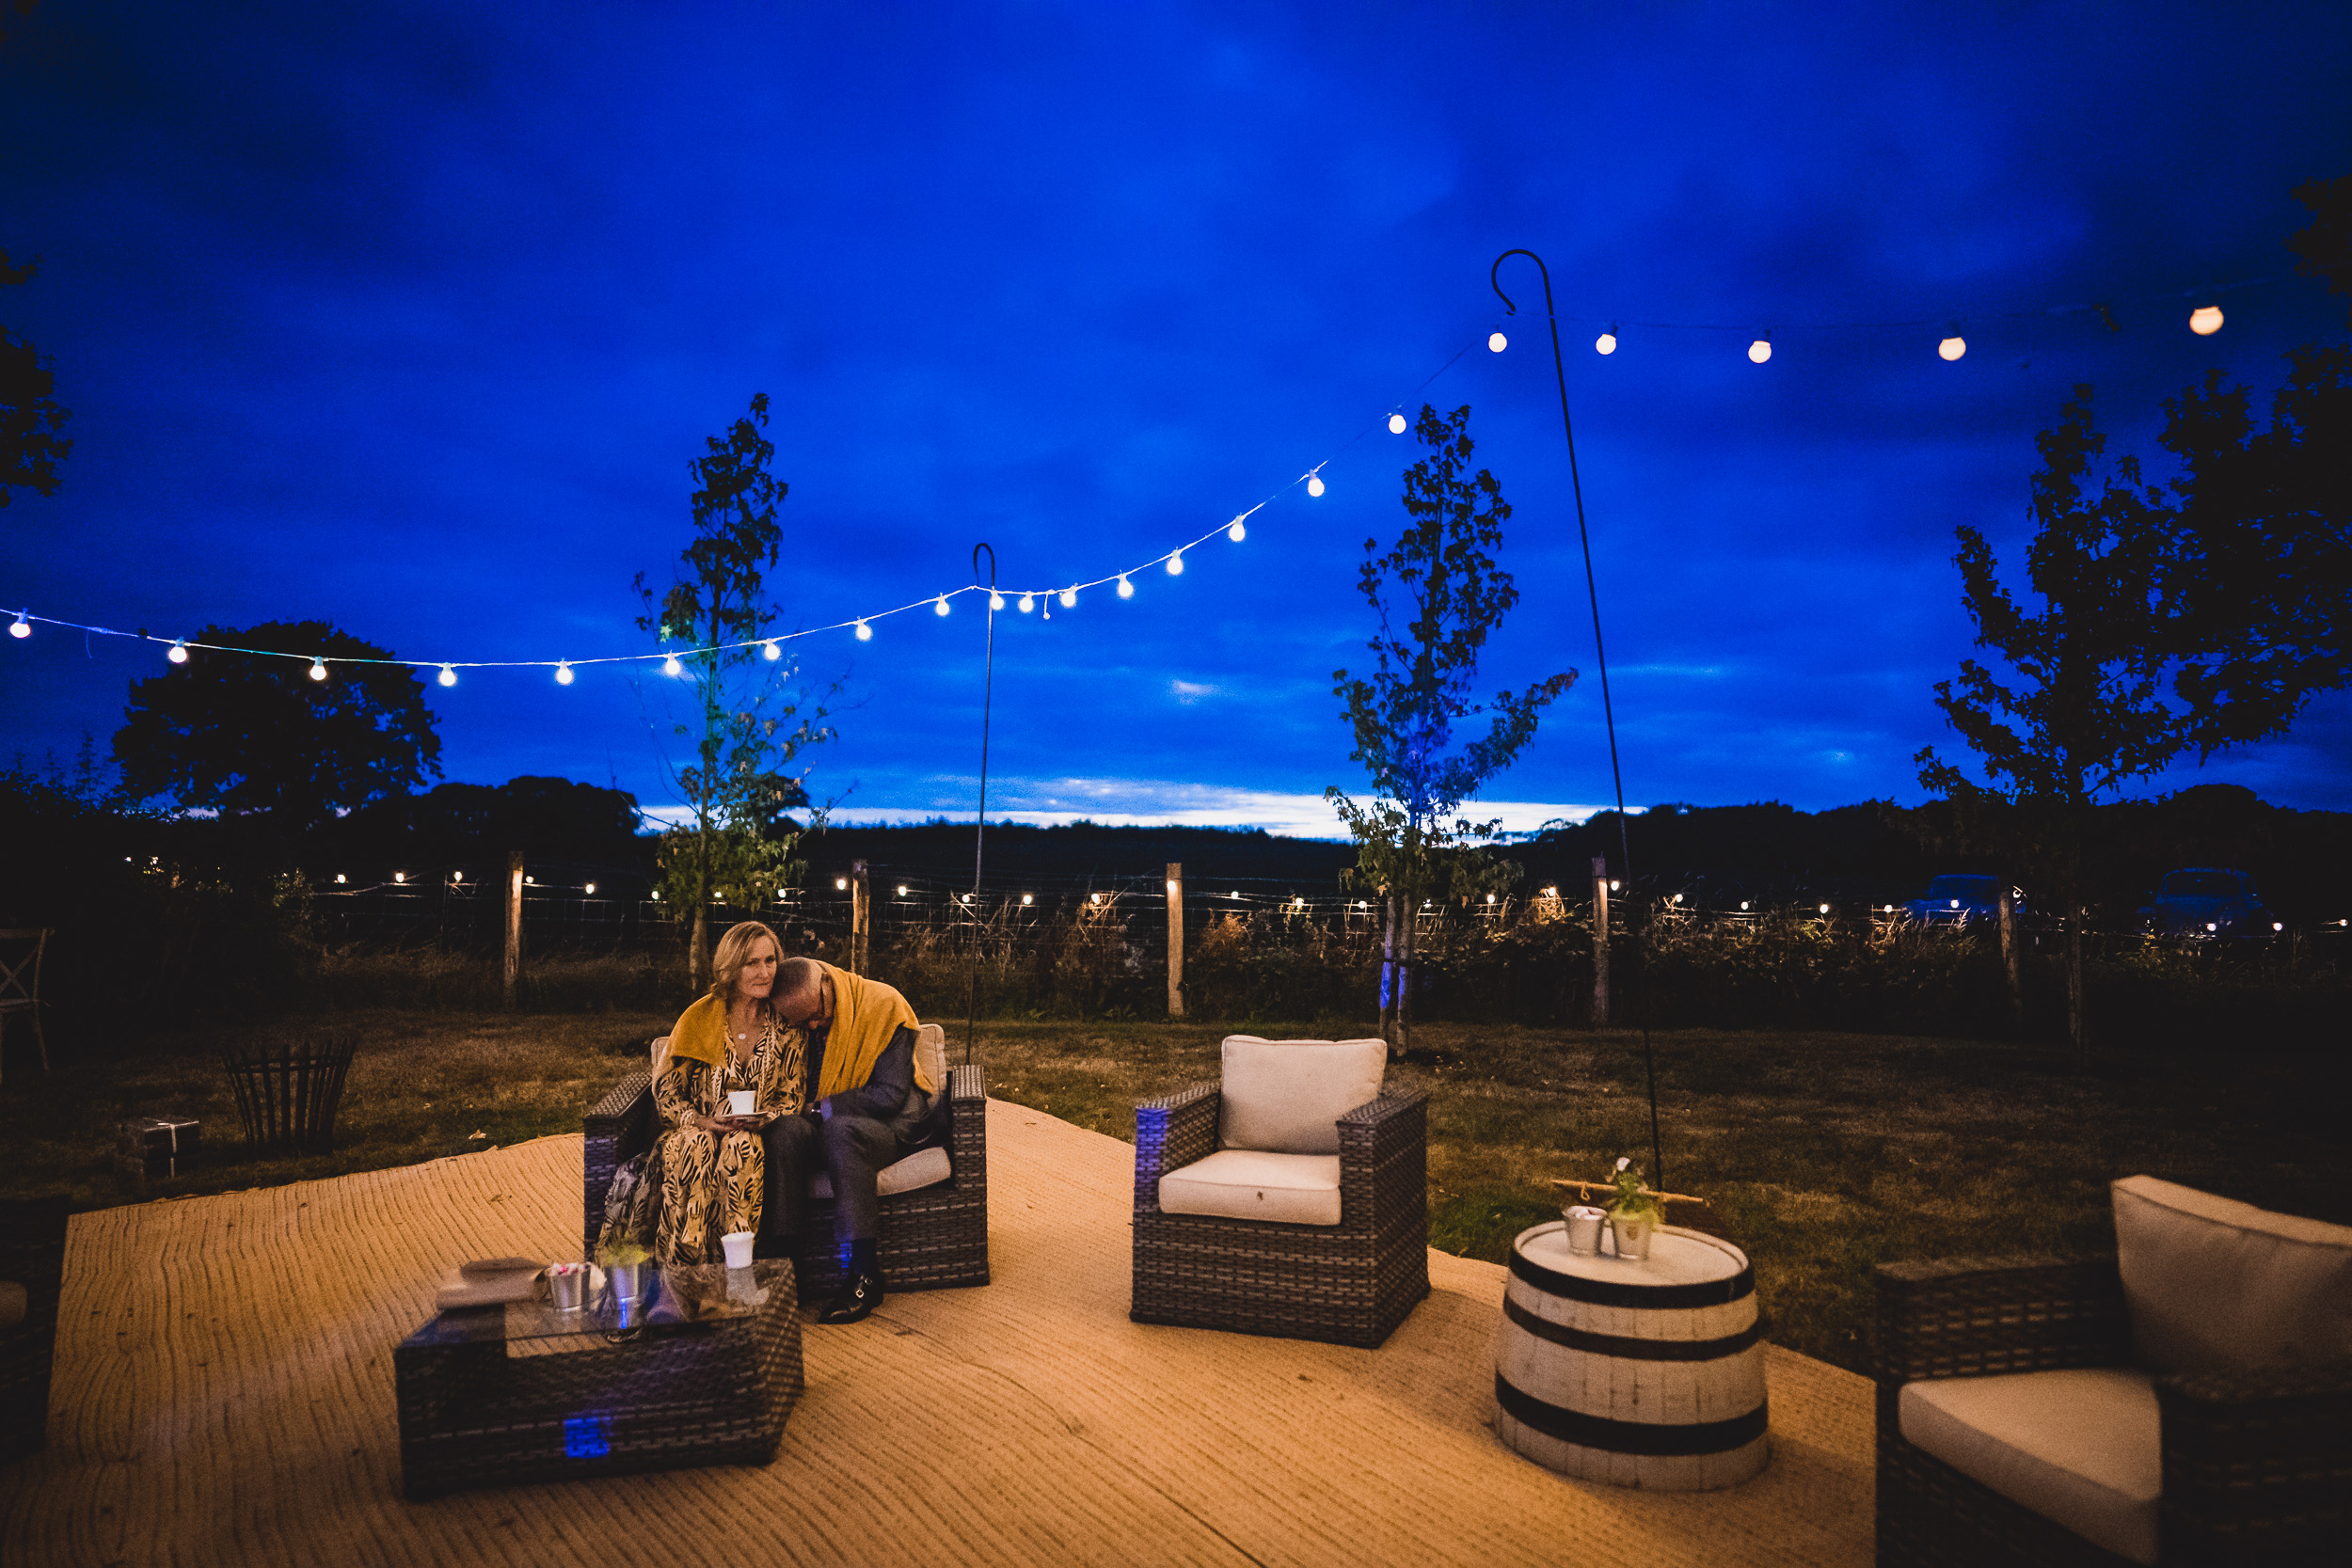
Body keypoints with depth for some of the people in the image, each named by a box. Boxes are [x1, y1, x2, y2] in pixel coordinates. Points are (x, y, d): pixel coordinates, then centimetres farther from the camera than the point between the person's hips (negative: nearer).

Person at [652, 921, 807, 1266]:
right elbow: (665, 1091, 2)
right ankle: (683, 1257, -27)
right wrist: (699, 1121, -17)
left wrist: (763, 1119, -16)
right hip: (698, 1129, 0)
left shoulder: (788, 1026, 2)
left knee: (741, 1148, -34)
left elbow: (792, 1097, 5)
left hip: (757, 1134, 0)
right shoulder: (698, 1018, -1)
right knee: (695, 1147, -34)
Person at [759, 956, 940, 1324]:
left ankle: (862, 1273, -34)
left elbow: (890, 1095, -17)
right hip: (824, 1127, 5)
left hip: (890, 1125, -4)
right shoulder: (790, 1021, 2)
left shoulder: (882, 1005, -15)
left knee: (840, 1130, -36)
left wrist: (822, 1107, -15)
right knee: (783, 1131, -28)